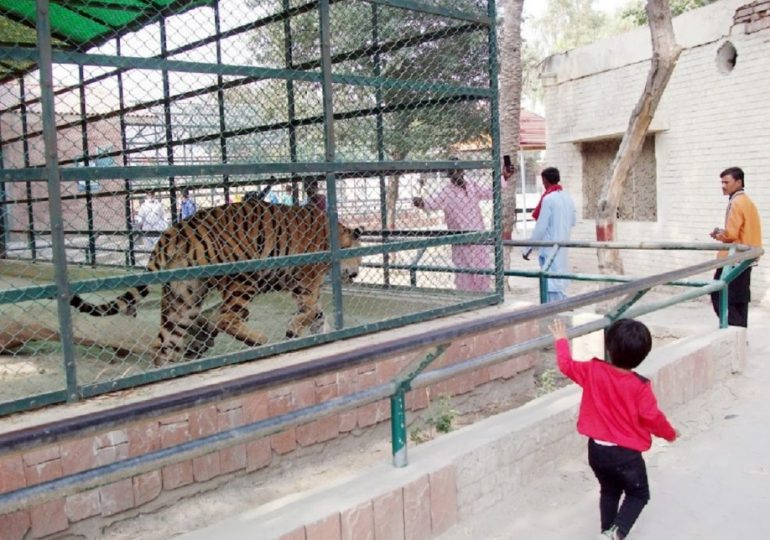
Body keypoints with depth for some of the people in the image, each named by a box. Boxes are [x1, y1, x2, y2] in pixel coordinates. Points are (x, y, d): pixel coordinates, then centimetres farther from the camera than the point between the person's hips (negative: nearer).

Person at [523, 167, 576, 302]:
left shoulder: (548, 199, -15)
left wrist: (528, 248, -11)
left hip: (549, 246, -8)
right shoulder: (567, 197, 7)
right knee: (559, 278, 16)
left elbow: (540, 227, -16)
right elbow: (573, 221, 14)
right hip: (562, 244, 8)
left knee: (551, 281, -4)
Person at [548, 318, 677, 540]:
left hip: (597, 449, 4)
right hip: (626, 452, -4)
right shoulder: (640, 386, -18)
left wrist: (561, 340, 18)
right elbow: (651, 417, -14)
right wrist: (670, 434, 7)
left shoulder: (593, 371, -11)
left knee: (609, 491, 25)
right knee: (638, 494, 15)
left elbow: (567, 365, 2)